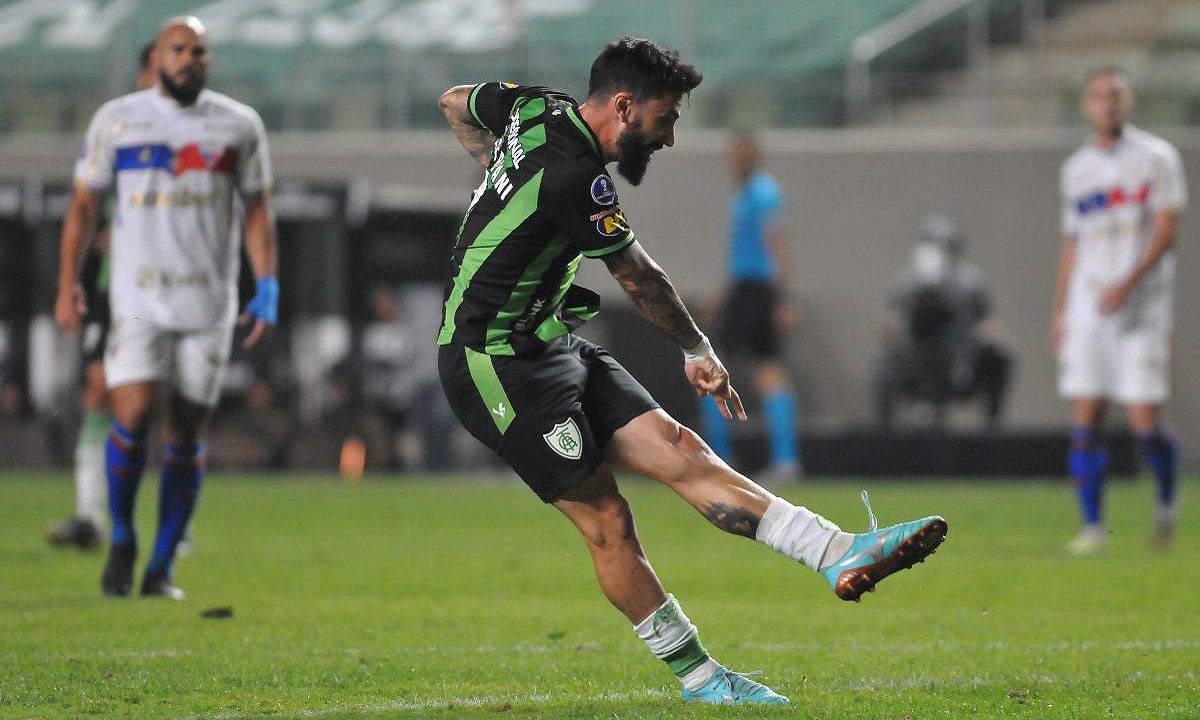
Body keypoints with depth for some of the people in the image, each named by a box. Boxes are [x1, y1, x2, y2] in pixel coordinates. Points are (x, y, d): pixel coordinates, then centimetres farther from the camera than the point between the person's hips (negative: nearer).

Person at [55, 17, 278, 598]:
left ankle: (160, 568, 10)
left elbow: (257, 208, 11)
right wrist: (68, 283, 1)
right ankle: (121, 541, 5)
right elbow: (84, 203, 8)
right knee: (132, 415, -16)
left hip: (209, 303, 1)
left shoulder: (238, 125, 6)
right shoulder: (116, 120, 4)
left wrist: (267, 288, 1)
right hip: (138, 298, -1)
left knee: (186, 437, 2)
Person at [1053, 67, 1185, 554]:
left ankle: (1166, 498, 19)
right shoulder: (1077, 169, 14)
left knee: (1145, 422, -8)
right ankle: (1092, 526, 2)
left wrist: (1128, 283, -21)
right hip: (1087, 312, 4)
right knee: (1085, 421, -3)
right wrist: (1059, 311, 15)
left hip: (1140, 311, -4)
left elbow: (1166, 232, -9)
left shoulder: (1157, 158, -1)